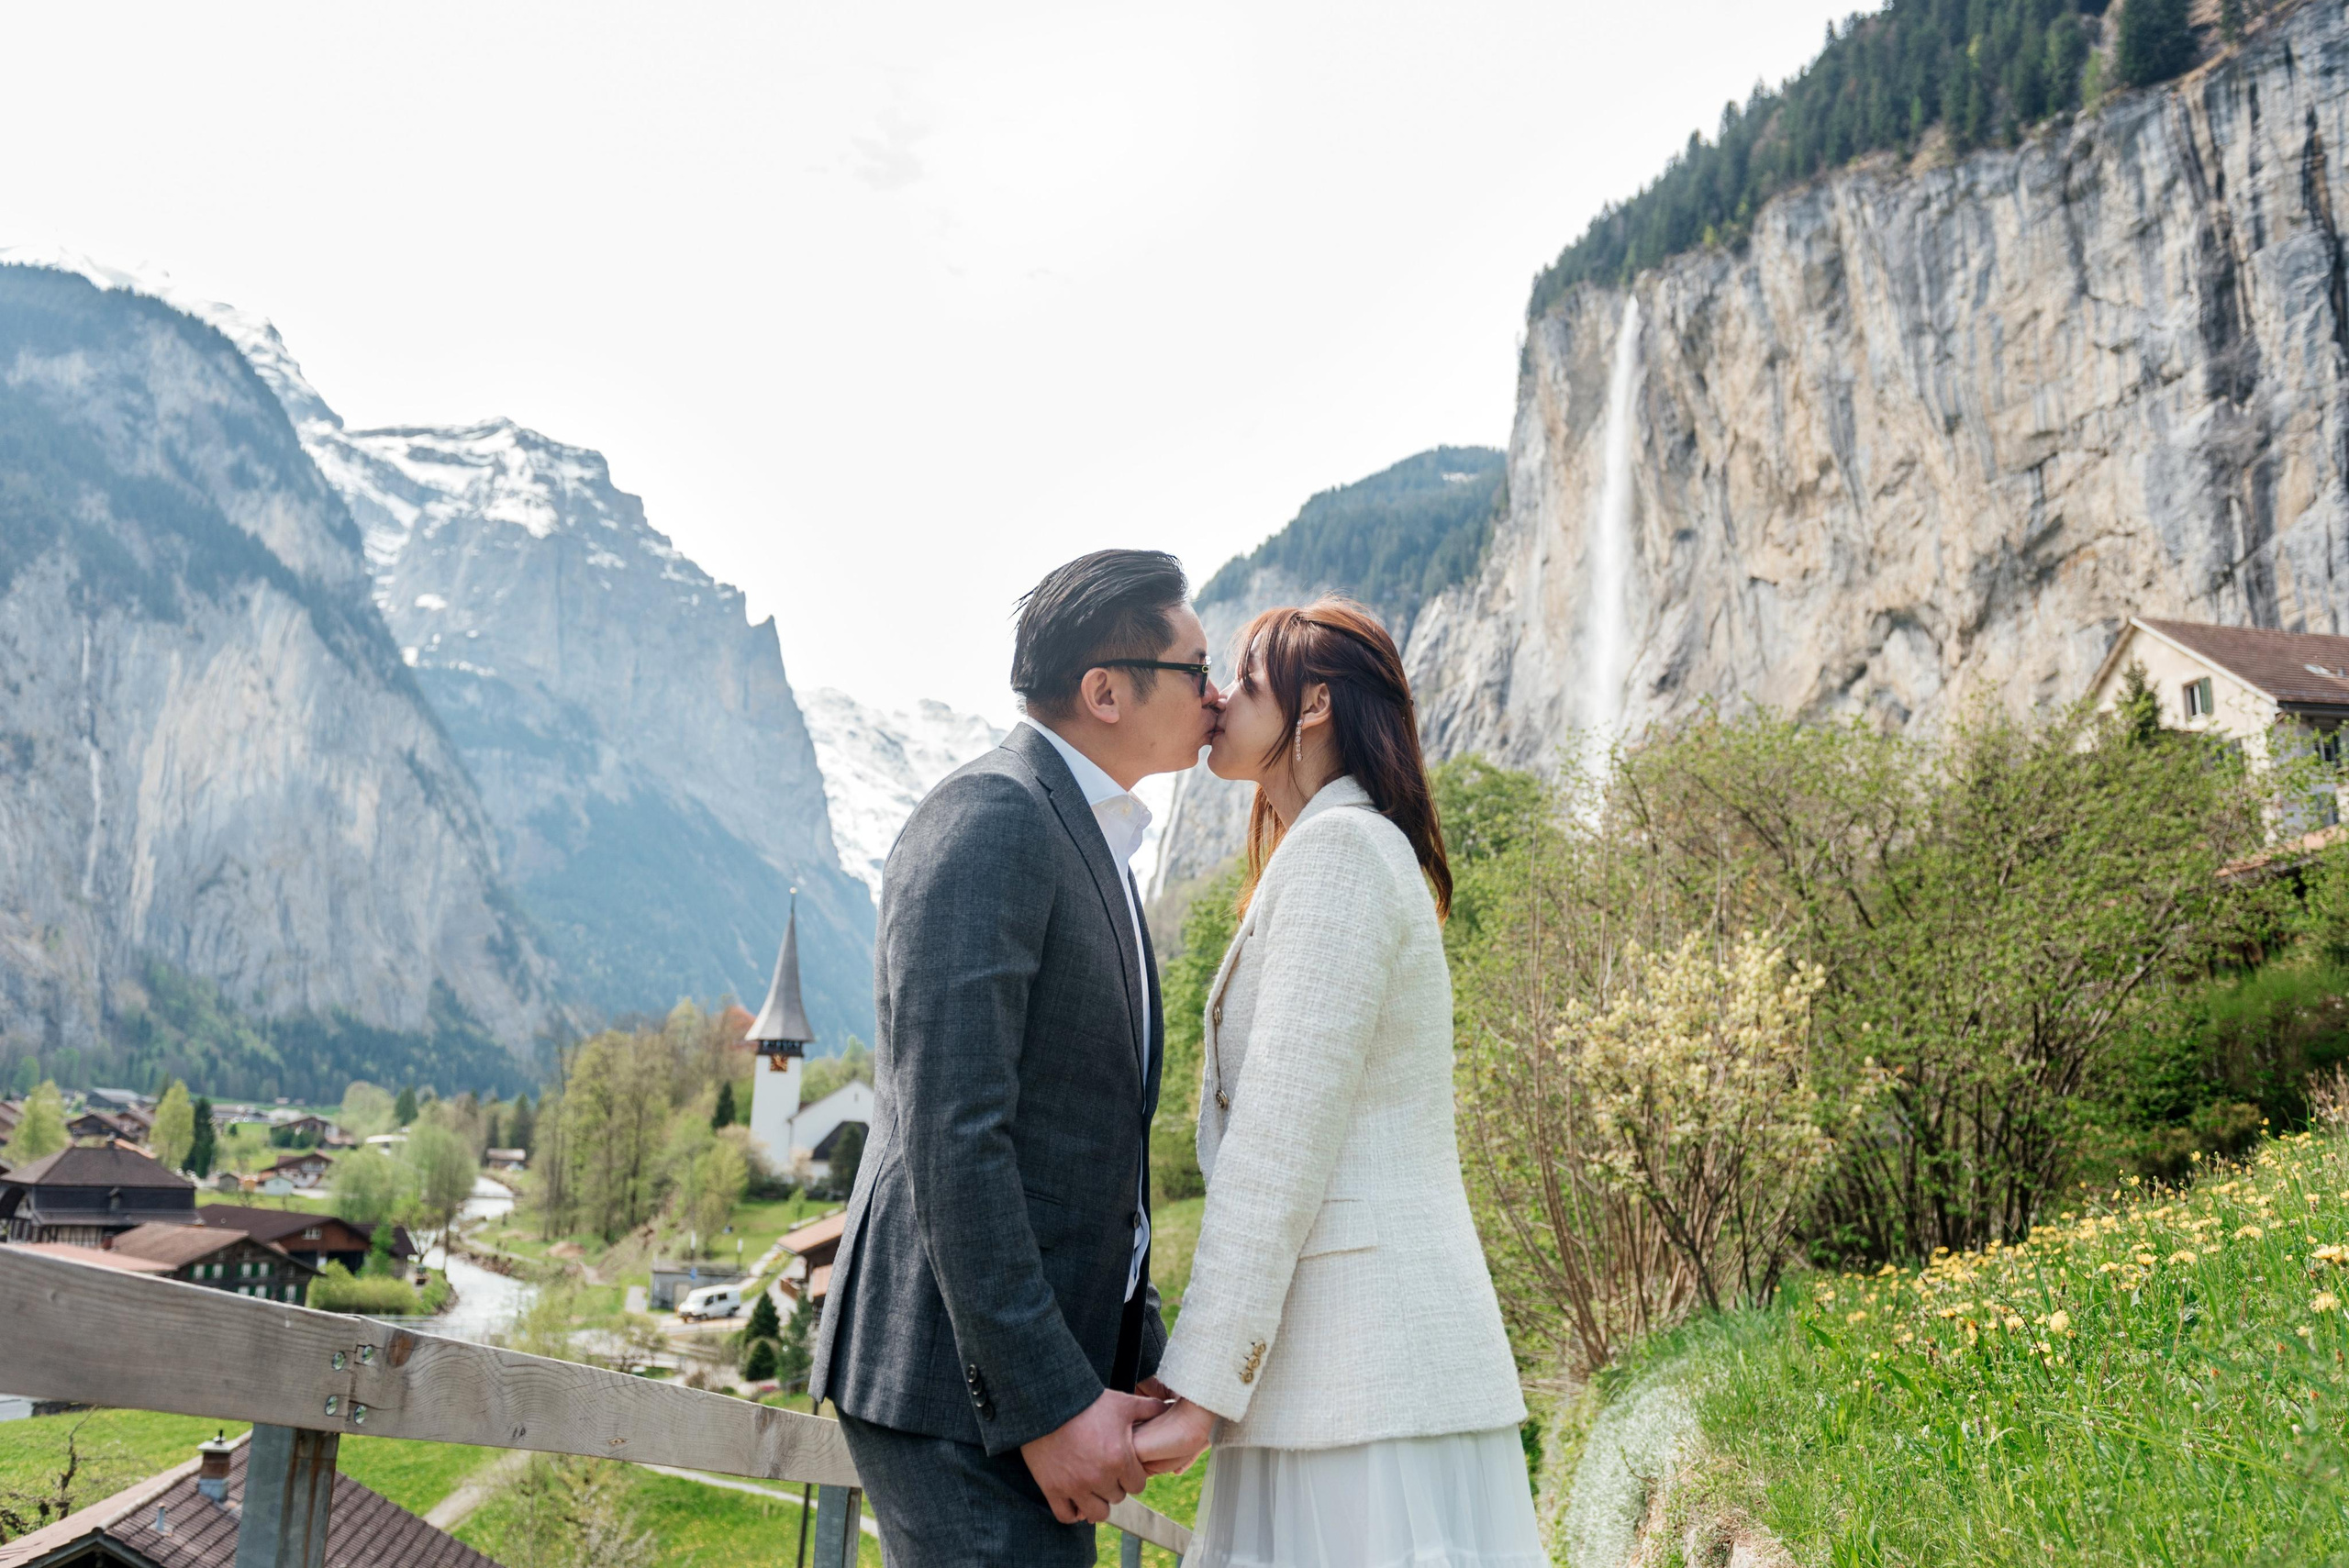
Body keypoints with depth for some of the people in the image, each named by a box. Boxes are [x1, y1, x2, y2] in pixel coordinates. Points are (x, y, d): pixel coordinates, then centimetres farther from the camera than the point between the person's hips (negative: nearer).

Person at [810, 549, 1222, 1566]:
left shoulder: (1085, 838, 17)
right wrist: (1050, 1402, -21)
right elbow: (950, 1137, -22)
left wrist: (1136, 1359, 16)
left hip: (1044, 1364, 10)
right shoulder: (988, 821, -14)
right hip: (955, 1379, -10)